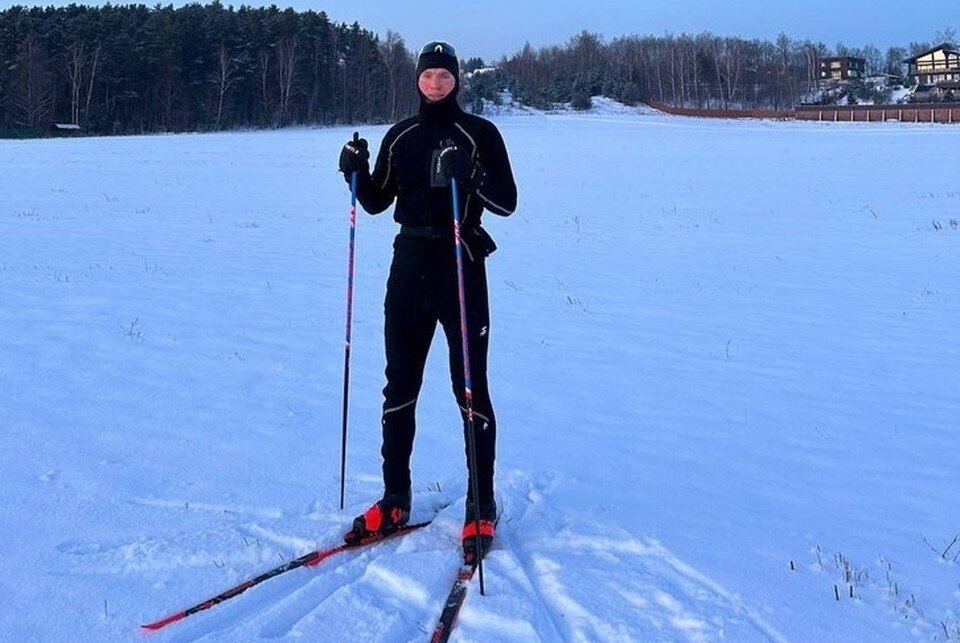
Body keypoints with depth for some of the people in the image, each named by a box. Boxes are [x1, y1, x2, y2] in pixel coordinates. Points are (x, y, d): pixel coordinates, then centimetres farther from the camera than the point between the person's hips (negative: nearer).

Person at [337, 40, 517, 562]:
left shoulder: (479, 134, -1)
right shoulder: (400, 137, 11)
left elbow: (507, 202, -5)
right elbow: (377, 201, 14)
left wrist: (470, 177, -22)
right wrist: (357, 172, -5)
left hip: (462, 265, -4)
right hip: (410, 264, 4)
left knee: (470, 388, -2)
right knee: (400, 386, 7)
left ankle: (482, 508, 7)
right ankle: (395, 500, 18)